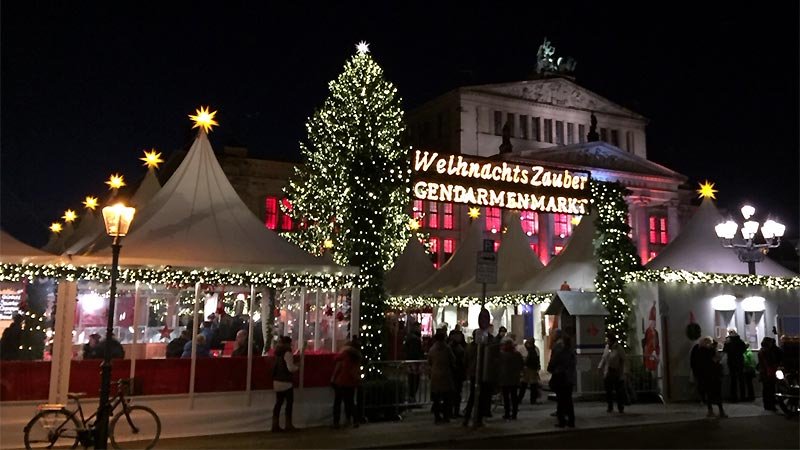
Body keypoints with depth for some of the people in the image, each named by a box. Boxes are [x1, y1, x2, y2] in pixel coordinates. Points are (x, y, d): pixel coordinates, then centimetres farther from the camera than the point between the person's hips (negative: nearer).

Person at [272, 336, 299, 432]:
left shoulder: (278, 353, 10)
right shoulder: (287, 353, -15)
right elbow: (290, 368, -20)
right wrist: (297, 367, 1)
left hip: (277, 381, 7)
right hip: (286, 382, -7)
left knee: (278, 403, 9)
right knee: (289, 402, 4)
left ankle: (275, 425, 9)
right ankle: (288, 425, 6)